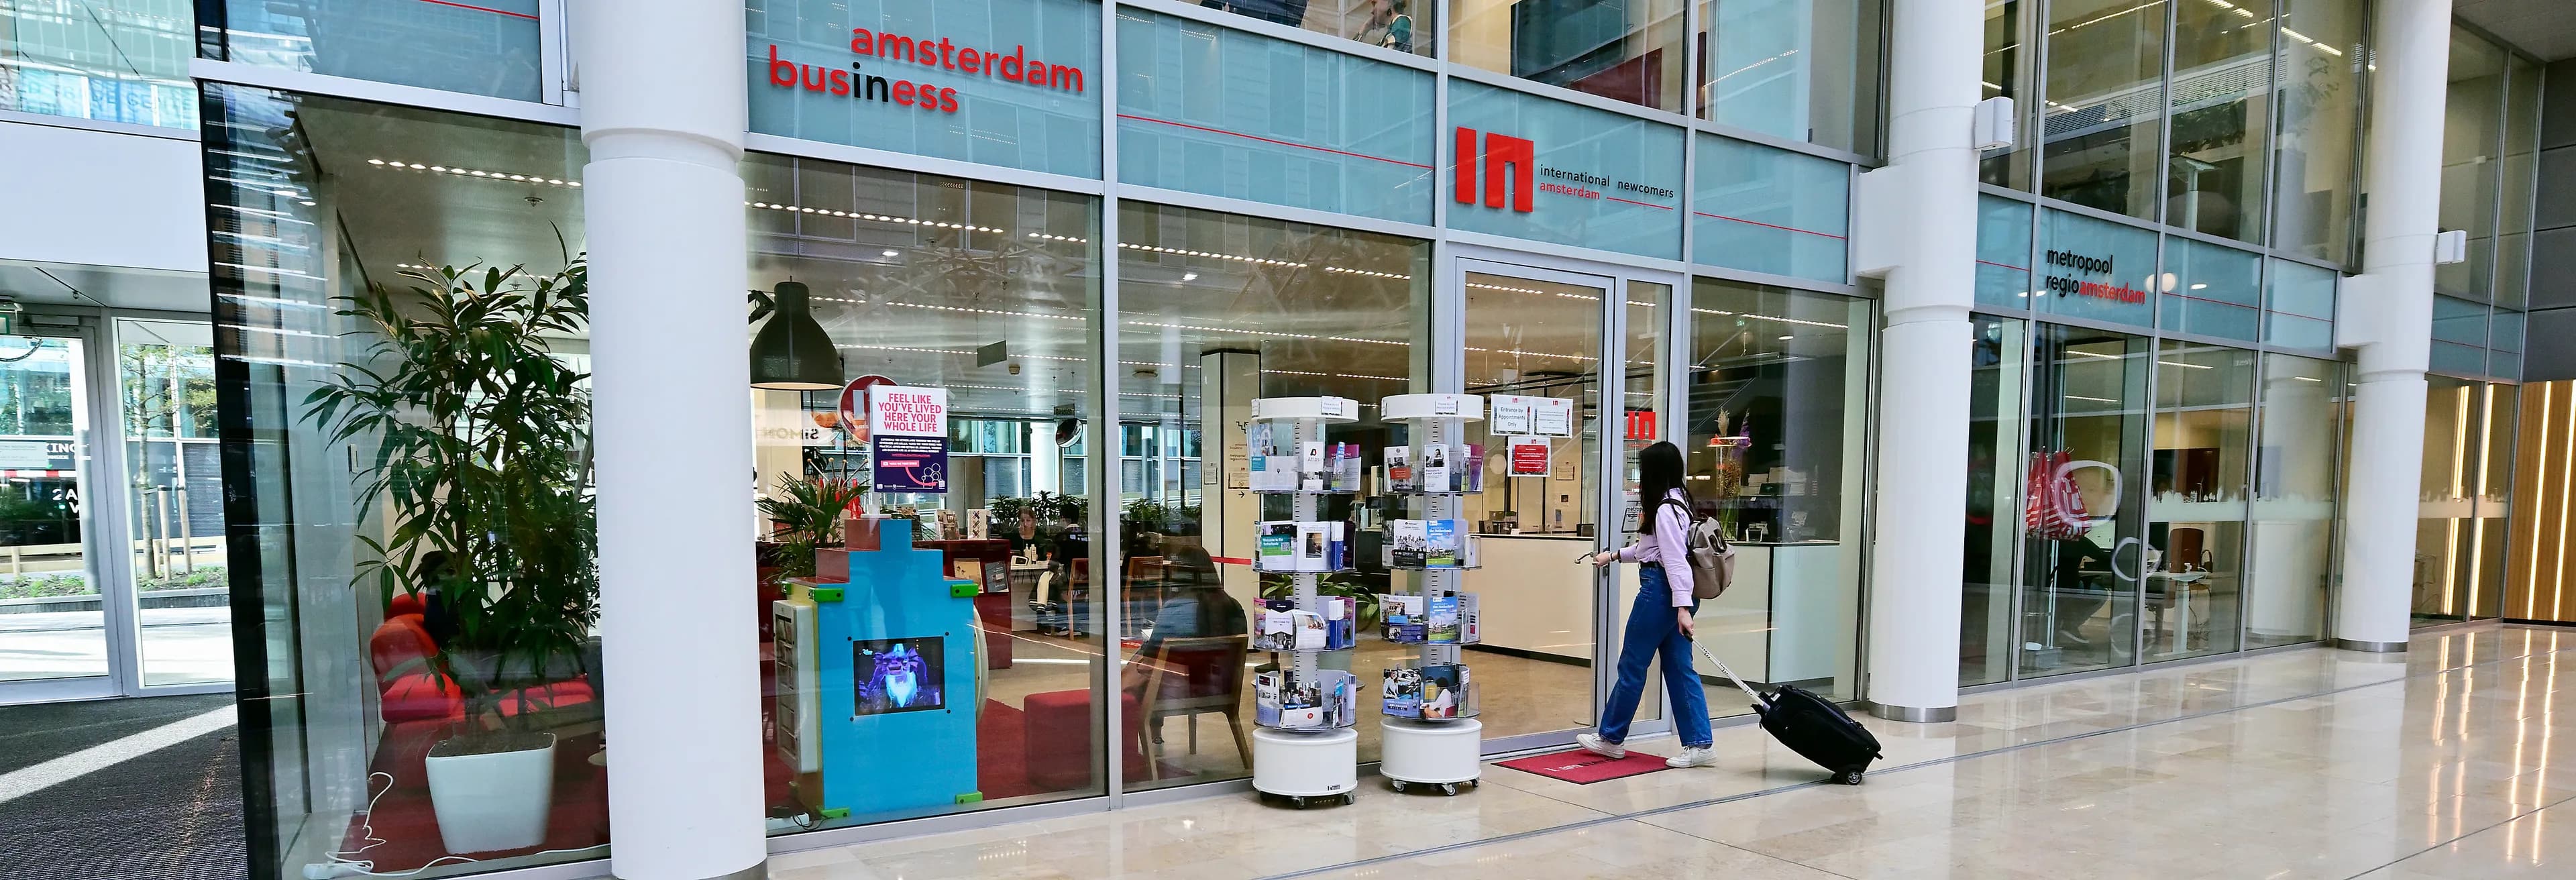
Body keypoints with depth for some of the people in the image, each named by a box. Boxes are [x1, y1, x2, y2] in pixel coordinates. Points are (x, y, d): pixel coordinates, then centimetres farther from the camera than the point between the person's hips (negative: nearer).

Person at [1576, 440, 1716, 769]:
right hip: (1674, 593, 10)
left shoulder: (1665, 510, -17)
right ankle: (1699, 744, 11)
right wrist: (1614, 555, 29)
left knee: (1632, 665, 3)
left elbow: (1676, 560, -22)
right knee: (1680, 669, 10)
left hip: (1660, 589, -10)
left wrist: (1682, 608, -25)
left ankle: (1611, 738, 16)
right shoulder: (1678, 500, 15)